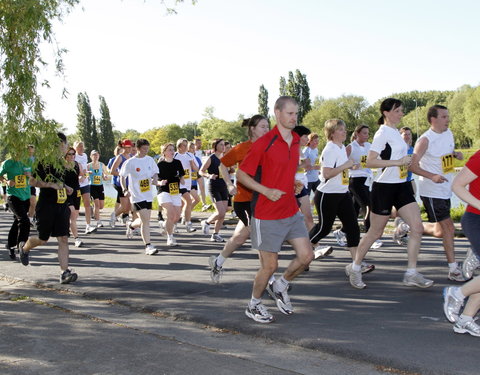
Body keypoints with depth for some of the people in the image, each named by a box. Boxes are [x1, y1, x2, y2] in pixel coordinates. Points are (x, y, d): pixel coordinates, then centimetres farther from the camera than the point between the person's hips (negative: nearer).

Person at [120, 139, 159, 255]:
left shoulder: (150, 159, 6)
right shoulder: (130, 162, -8)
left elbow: (155, 173, 17)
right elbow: (122, 176, 0)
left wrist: (155, 179, -6)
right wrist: (125, 190, -13)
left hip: (148, 195, 6)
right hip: (137, 196, -6)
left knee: (144, 221, 13)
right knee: (146, 220, -13)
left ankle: (131, 225, 45)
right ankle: (148, 246, -7)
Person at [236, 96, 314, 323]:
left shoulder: (296, 141, 9)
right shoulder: (264, 143, -14)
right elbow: (241, 174, -10)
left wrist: (295, 184, 10)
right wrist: (266, 191, -20)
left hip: (291, 211, 7)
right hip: (267, 215, -7)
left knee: (306, 255, 3)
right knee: (270, 265, 0)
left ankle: (279, 287, 28)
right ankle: (254, 305, 22)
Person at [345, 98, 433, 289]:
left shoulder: (396, 132, 13)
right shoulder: (383, 133, -13)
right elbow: (370, 161, -23)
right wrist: (399, 162, -24)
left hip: (401, 186, 8)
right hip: (384, 187, -8)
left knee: (417, 227, -3)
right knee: (375, 232, 2)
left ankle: (411, 274, 2)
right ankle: (355, 268, 21)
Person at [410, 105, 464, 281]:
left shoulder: (448, 134, 7)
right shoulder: (425, 140, -16)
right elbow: (413, 165, -18)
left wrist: (456, 154, 0)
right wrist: (432, 176, -31)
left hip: (446, 190, 8)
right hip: (432, 192, -8)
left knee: (441, 230, 13)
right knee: (448, 227, -10)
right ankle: (453, 269, 3)